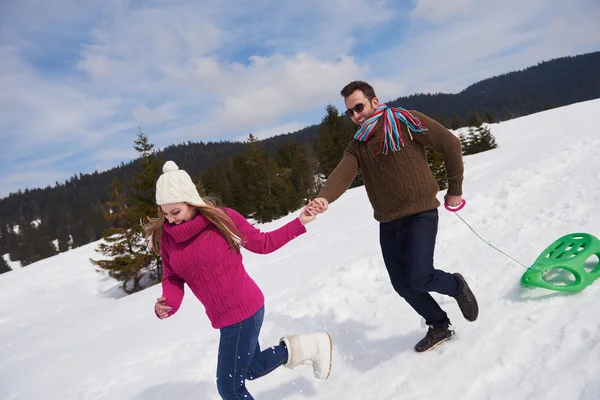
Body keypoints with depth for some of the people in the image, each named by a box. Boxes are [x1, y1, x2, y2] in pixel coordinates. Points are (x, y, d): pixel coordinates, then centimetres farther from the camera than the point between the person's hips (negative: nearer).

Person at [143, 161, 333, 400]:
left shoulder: (223, 219, -16)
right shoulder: (166, 237, -3)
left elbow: (263, 243, -4)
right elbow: (173, 279, 3)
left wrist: (300, 222, -7)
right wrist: (167, 305, -18)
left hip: (242, 312, -7)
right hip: (225, 316, 7)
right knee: (252, 369, 25)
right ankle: (303, 348, 36)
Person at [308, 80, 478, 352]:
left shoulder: (404, 121, -8)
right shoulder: (357, 147, 6)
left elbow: (450, 144, -3)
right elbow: (342, 174, -13)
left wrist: (454, 190, 1)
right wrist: (324, 197, -34)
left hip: (420, 213, -5)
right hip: (388, 223, 6)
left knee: (418, 277, -18)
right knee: (402, 284, 9)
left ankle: (457, 286, 17)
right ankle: (439, 326, 34)